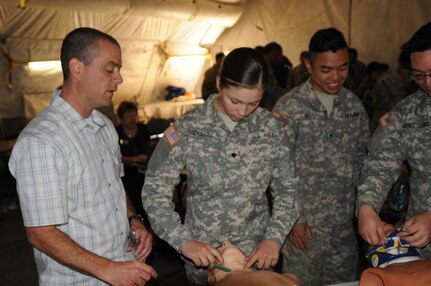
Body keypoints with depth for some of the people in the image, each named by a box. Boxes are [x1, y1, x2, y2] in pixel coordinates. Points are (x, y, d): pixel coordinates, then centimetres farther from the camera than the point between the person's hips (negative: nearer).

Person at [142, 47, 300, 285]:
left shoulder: (270, 127, -6)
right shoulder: (186, 130, -14)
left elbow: (287, 190, 0)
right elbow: (154, 191, -11)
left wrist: (274, 238, -13)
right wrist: (184, 241, -22)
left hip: (257, 255, 2)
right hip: (203, 256, -2)